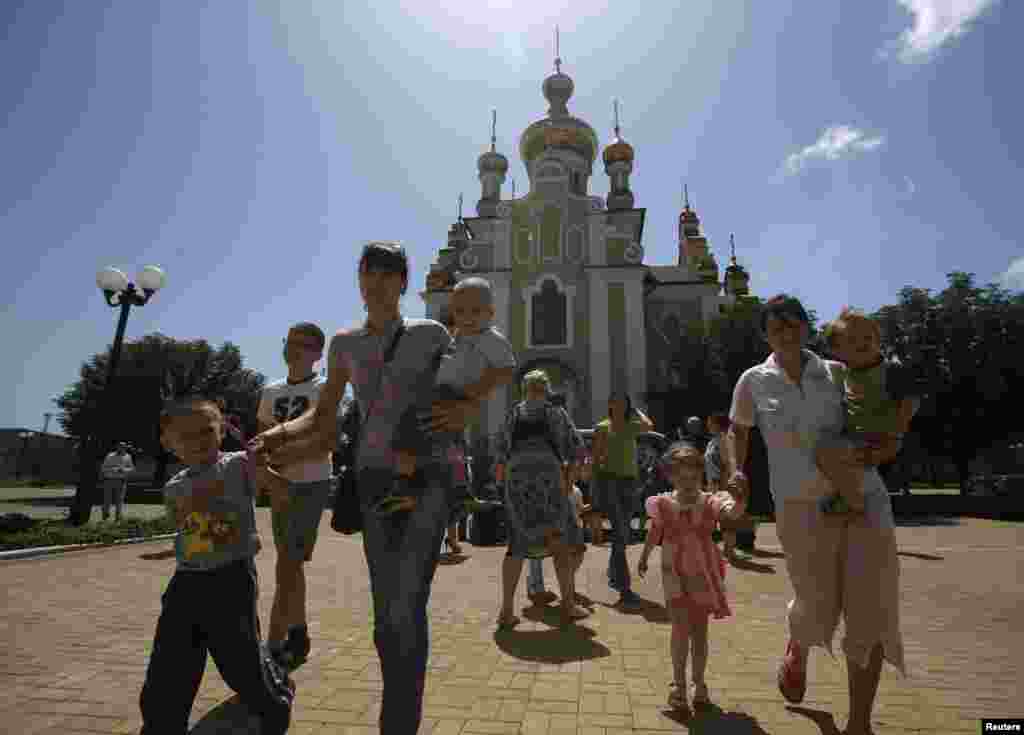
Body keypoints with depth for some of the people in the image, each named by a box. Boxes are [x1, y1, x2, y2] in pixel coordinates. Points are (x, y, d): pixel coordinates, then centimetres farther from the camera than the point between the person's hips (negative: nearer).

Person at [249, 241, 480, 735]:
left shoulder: (431, 334, 2)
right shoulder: (345, 343, 10)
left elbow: (473, 396, 6)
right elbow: (323, 418, 12)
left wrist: (463, 413, -17)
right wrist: (276, 434, -7)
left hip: (429, 475, -3)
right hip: (376, 478, 3)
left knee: (406, 607, -18)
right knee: (387, 613, 8)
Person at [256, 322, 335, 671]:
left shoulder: (323, 389, -9)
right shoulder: (270, 391, 10)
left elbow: (322, 447, -17)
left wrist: (279, 457, -27)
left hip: (311, 485, -6)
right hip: (280, 485, 7)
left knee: (286, 566, -8)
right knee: (291, 565, 15)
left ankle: (272, 648, 0)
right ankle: (298, 636, 29)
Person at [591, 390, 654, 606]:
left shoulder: (632, 426, 11)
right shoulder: (602, 428, 2)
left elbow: (649, 426, -10)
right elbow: (595, 458, 1)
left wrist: (636, 410, 6)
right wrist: (596, 486, -4)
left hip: (629, 481, 5)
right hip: (609, 479, -4)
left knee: (624, 533, 14)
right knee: (621, 532, -14)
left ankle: (613, 574, 38)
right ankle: (625, 588, -11)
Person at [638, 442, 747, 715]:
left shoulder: (710, 502, -12)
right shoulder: (664, 504, -8)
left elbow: (733, 511, -33)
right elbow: (655, 534, 8)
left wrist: (739, 494, -55)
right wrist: (644, 558, 20)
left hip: (703, 575, 1)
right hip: (675, 575, -1)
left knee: (700, 631, 12)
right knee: (681, 628, -6)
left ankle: (699, 683, 29)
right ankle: (679, 684, 11)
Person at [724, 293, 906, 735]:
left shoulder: (837, 373, 6)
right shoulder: (754, 382, 3)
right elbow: (737, 432, 13)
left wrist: (873, 455, -12)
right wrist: (735, 471, -5)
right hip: (801, 505, -1)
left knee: (871, 613, 1)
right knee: (818, 608, 3)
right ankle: (797, 649, 43)